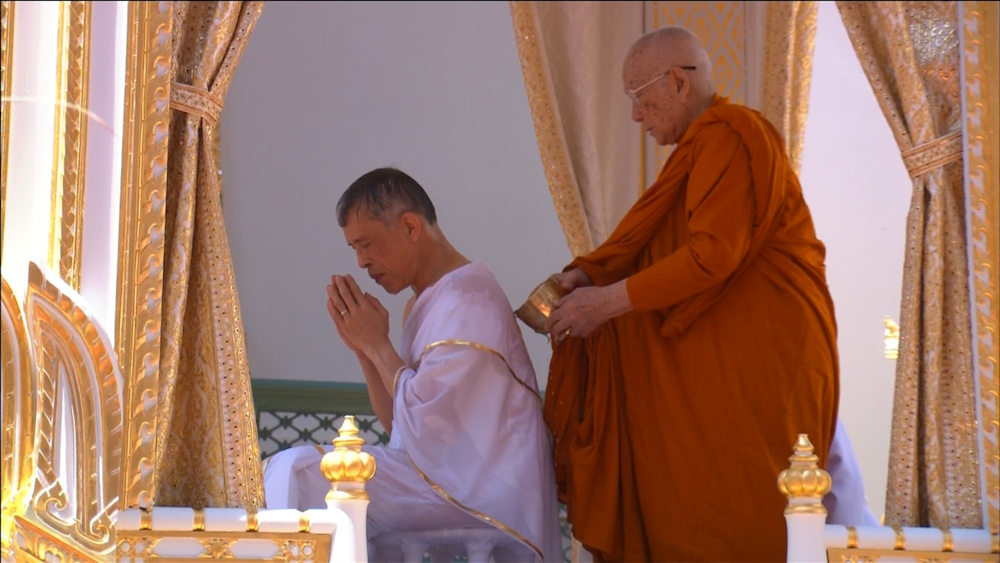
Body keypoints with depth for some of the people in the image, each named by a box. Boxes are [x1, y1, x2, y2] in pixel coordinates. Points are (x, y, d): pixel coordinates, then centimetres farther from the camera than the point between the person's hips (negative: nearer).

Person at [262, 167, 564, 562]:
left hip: (476, 493, -10)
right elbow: (398, 422, 14)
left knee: (294, 474, -19)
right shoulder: (425, 302, 16)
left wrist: (378, 345, -9)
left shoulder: (467, 304, -15)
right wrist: (363, 348, 1)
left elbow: (425, 421, -19)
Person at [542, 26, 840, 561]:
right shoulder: (699, 145, 19)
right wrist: (587, 273, 0)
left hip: (756, 359, -9)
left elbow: (713, 255, -21)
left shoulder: (731, 136, -13)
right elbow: (649, 241, 17)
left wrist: (608, 300, -18)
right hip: (709, 358, 9)